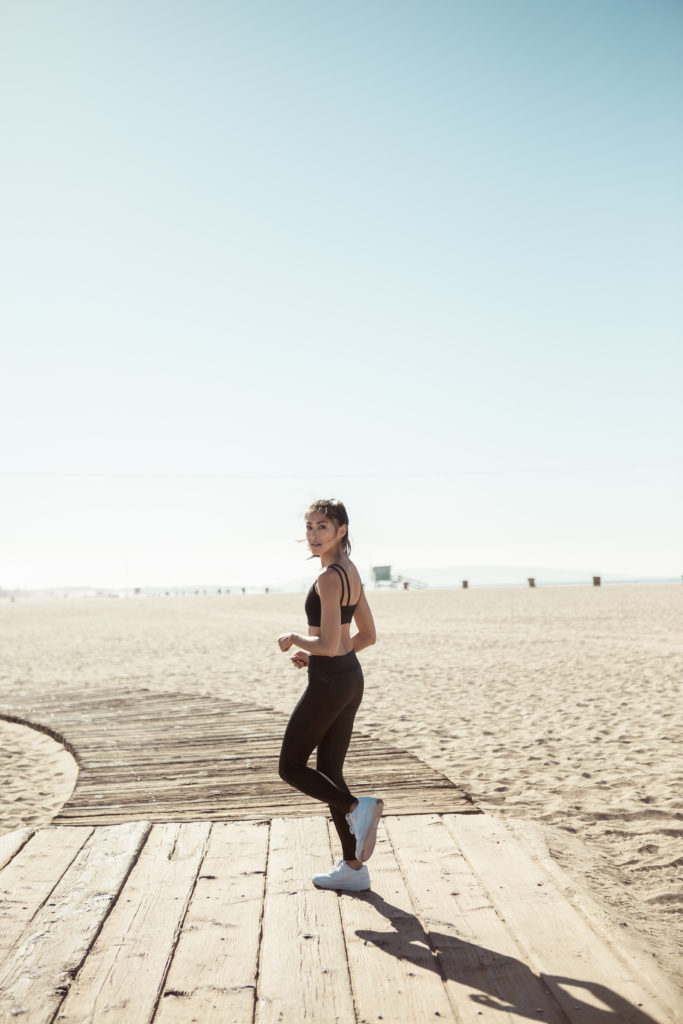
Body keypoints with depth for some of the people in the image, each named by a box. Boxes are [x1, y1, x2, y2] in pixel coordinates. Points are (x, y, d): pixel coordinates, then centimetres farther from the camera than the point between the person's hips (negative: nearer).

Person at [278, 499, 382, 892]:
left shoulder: (328, 578, -18)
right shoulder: (351, 572, 9)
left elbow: (329, 644, -24)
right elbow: (368, 636, 15)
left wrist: (294, 638, -6)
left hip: (328, 683, -9)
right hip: (352, 678, 9)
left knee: (291, 767, 8)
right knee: (329, 772, 16)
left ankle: (357, 807, -4)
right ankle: (354, 867, 21)